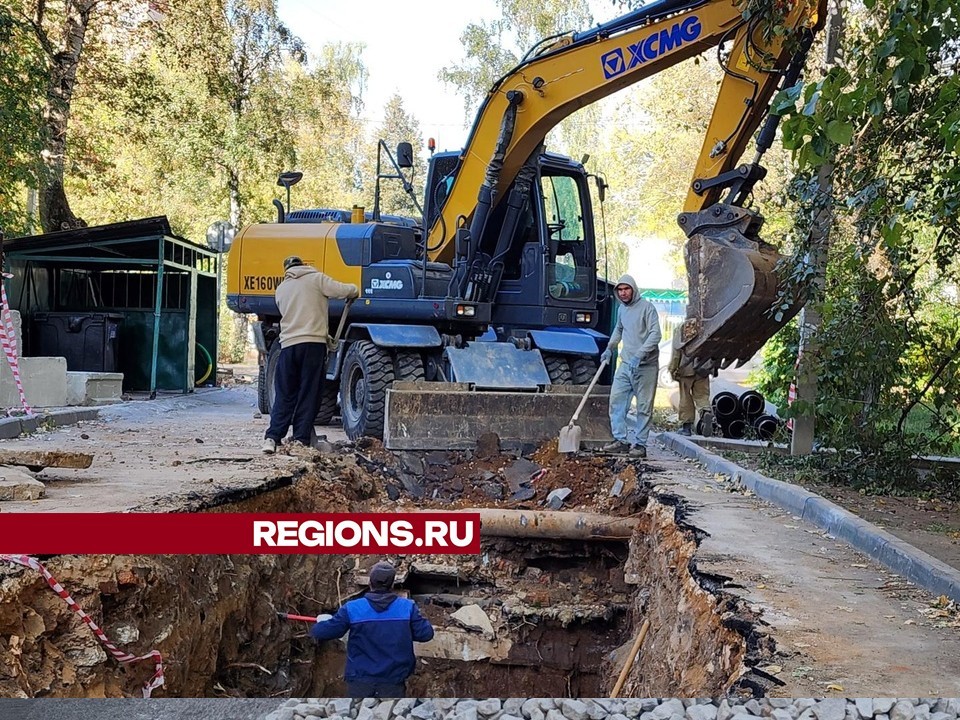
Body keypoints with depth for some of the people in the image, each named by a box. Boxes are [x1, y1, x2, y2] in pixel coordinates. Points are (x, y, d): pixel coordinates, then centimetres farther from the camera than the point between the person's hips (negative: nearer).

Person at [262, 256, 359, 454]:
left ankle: (272, 437, -1)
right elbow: (344, 290, -5)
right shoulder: (316, 279, 4)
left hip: (288, 345, 3)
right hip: (313, 344, -3)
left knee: (284, 395, 9)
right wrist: (354, 290, 19)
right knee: (308, 395, 2)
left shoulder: (281, 288, 18)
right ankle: (300, 439, 0)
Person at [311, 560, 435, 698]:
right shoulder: (407, 607, -7)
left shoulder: (352, 609, -9)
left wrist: (322, 621, 20)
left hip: (360, 680, 0)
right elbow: (425, 633, -5)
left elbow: (322, 632, -4)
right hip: (393, 681, 0)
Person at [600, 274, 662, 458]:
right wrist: (609, 348, 22)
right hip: (625, 364, 7)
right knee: (616, 400, 1)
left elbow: (655, 334, -18)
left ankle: (640, 444, 3)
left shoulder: (647, 307, -10)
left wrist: (639, 355, -26)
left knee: (644, 407, -2)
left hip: (645, 366, -7)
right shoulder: (622, 309, 13)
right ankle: (621, 440, 6)